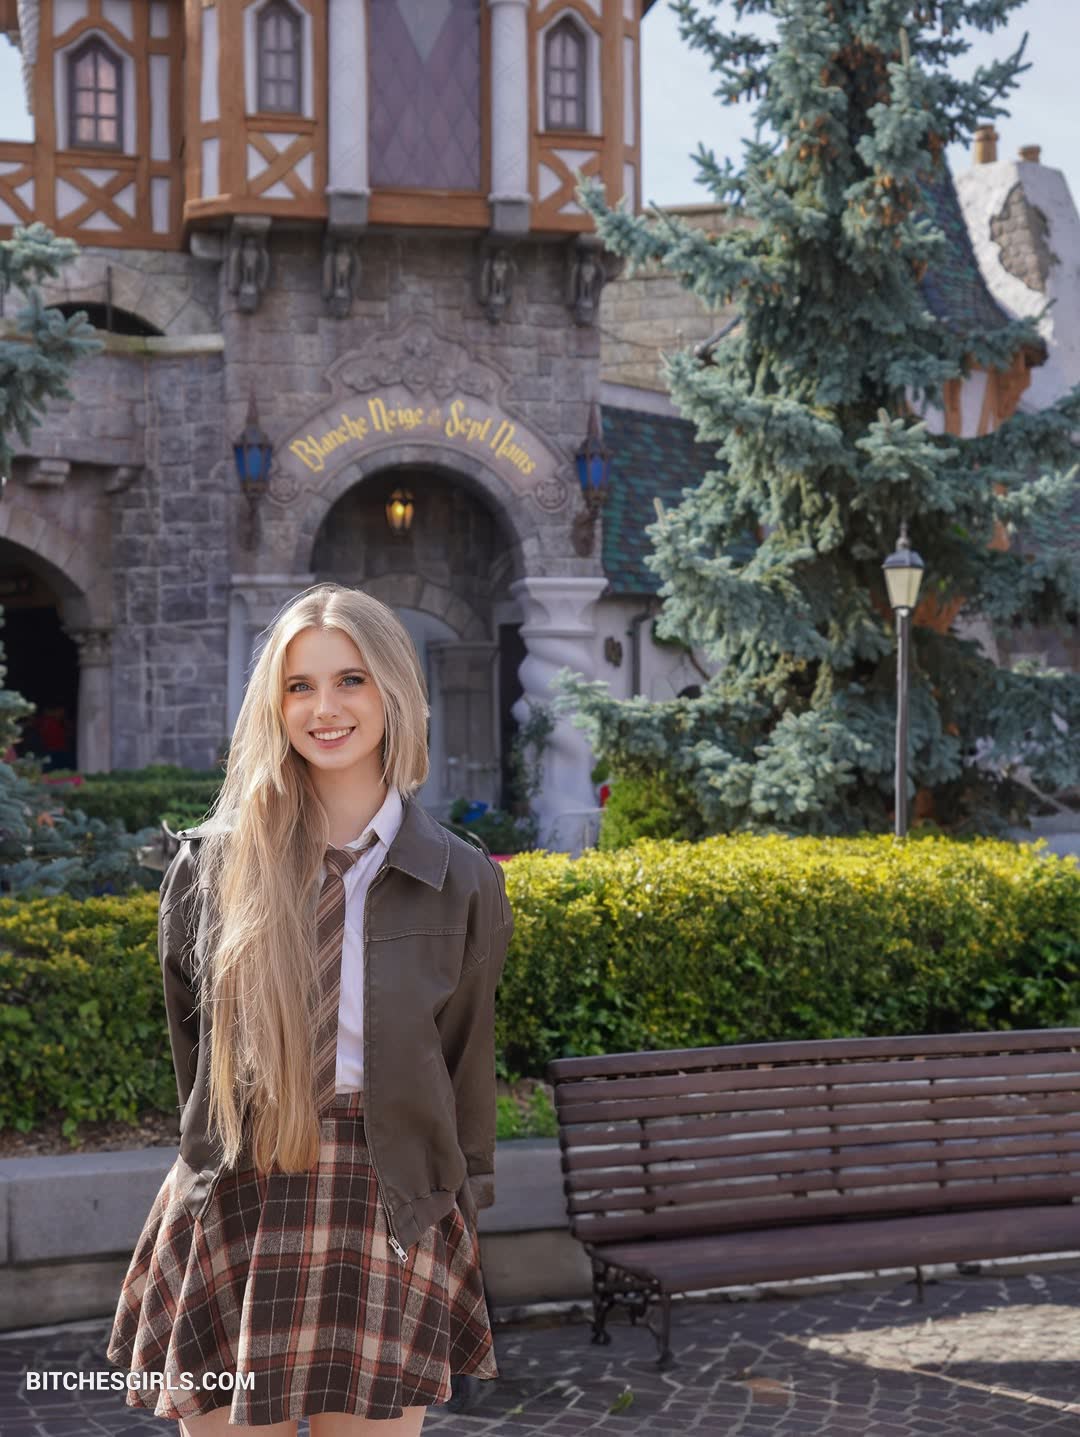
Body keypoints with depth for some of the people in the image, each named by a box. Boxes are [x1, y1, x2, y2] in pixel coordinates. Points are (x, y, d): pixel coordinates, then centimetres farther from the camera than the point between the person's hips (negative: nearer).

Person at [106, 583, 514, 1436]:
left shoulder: (463, 883, 0)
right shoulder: (212, 864, 1)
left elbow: (468, 1071, 8)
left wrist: (458, 1217, 11)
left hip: (390, 1218, -1)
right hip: (233, 1212, 1)